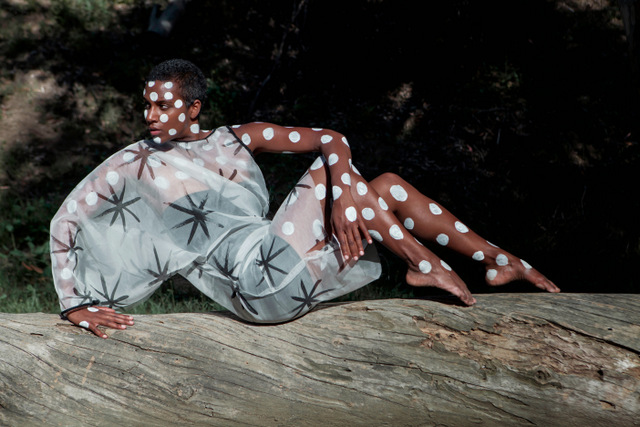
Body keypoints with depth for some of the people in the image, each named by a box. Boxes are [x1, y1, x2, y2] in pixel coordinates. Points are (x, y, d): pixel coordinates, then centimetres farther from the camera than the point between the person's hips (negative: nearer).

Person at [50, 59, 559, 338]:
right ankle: (426, 264, -5)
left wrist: (344, 198, -16)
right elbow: (65, 224, 1)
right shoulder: (136, 165, 1)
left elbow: (331, 139, 3)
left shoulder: (237, 141, 10)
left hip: (291, 271, 6)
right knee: (326, 172, -14)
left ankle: (501, 261, 6)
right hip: (261, 284, -6)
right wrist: (74, 306, -5)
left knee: (389, 186, -1)